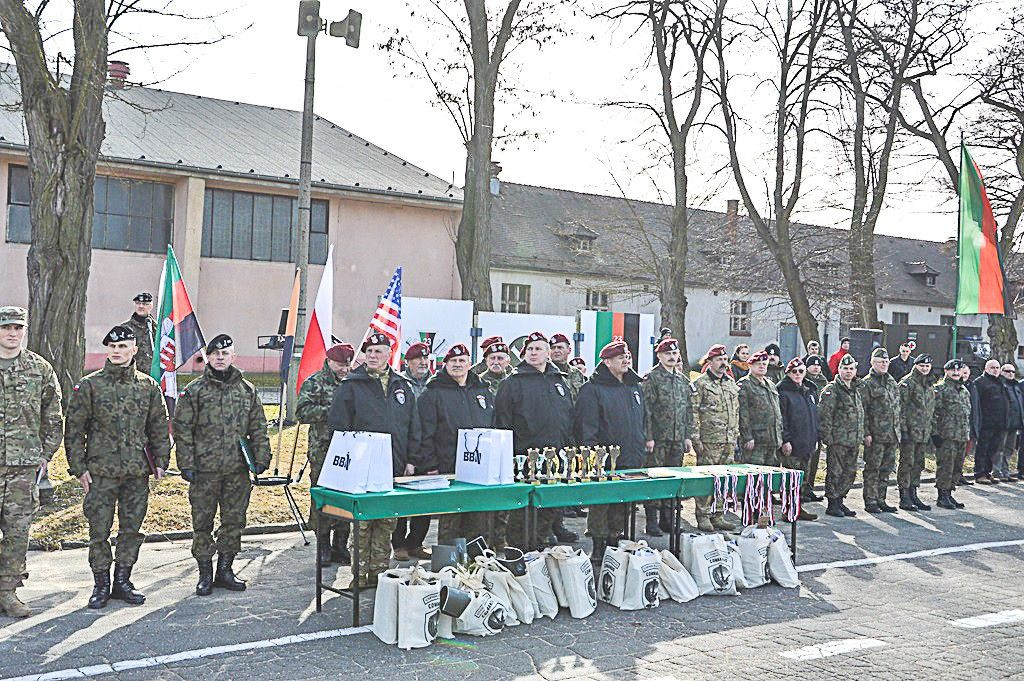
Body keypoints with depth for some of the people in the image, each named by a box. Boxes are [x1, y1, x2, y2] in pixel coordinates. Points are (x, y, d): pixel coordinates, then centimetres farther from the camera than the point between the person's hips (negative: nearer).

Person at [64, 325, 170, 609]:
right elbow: (74, 429, 1)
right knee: (99, 531, 2)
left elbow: (159, 428, 12)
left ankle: (122, 581, 22)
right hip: (101, 472, -2)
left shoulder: (148, 386, 7)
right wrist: (79, 467, -4)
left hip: (138, 473, 2)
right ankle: (101, 585, 16)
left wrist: (160, 461, 5)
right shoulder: (89, 385, 0)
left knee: (132, 529, 8)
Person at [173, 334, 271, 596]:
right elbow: (182, 430, -1)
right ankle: (205, 574, 15)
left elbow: (258, 428, 12)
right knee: (202, 523, 3)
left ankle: (225, 569, 22)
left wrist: (261, 459, 4)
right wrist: (186, 465, -7)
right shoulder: (194, 391, 1)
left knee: (234, 521, 8)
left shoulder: (248, 390, 9)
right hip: (204, 470, -3)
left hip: (238, 471, 3)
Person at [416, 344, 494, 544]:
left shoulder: (484, 392, 17)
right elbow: (426, 433, -3)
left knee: (479, 524, 7)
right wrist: (430, 466, -10)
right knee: (449, 523, -2)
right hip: (448, 470, -4)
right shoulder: (433, 394, 2)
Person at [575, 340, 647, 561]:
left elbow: (643, 418, 29)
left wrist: (647, 439, 15)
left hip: (632, 460, 7)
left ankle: (614, 543, 23)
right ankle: (598, 547, 6)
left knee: (622, 506, 11)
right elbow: (585, 426, -11)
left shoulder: (635, 387, 17)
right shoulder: (593, 389, -6)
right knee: (601, 505, -3)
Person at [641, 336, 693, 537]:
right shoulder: (651, 378, -5)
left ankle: (667, 519, 19)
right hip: (658, 438, -6)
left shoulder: (683, 379, 14)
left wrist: (687, 435, 12)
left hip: (678, 439, 6)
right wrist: (648, 437, -15)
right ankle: (652, 520, 3)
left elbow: (688, 409, 17)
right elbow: (646, 409, -10)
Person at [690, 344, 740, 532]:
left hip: (728, 442, 6)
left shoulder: (731, 384, 17)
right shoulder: (700, 383, -4)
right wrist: (696, 437, -13)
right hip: (709, 441, -6)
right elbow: (693, 412, -9)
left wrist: (736, 437, 17)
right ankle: (703, 517, 2)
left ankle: (718, 515, 17)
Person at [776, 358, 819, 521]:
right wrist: (785, 440, -18)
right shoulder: (783, 391, -8)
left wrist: (815, 438, 17)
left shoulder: (810, 391, 17)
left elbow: (815, 416, 22)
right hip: (791, 444, -8)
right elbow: (780, 418, -13)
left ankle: (797, 508, 20)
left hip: (807, 444, 8)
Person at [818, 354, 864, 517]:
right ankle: (832, 505, 6)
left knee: (850, 473, 11)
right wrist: (828, 437, -17)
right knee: (835, 472, -2)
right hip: (837, 440, -8)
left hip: (854, 442, 8)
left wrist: (860, 436, 17)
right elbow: (824, 415, -14)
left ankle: (840, 501, 22)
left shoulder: (855, 391, 17)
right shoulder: (831, 390, -9)